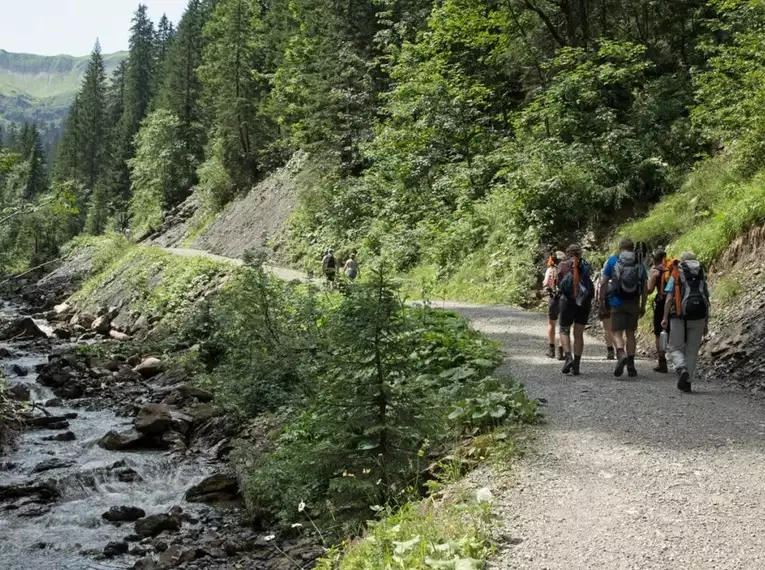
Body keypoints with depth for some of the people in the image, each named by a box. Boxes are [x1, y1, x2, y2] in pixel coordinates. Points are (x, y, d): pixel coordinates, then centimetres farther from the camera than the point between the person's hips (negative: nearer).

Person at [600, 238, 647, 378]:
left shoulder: (612, 261, 1)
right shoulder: (639, 264, 7)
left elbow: (604, 283, -3)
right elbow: (645, 287, 6)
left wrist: (602, 302, 3)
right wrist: (643, 306, 13)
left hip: (617, 302, -2)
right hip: (634, 303, 3)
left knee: (617, 332, 0)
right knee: (630, 333, 12)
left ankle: (621, 354, -28)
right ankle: (631, 366, 9)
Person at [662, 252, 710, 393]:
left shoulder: (675, 276, 4)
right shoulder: (702, 278, 13)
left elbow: (669, 298, -6)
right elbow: (707, 301, 11)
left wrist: (665, 318, -5)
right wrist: (706, 323, 15)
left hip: (679, 317, -3)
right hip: (698, 318, 3)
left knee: (675, 348, 6)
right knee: (692, 351, 11)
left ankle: (682, 370, -20)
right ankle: (688, 381, 7)